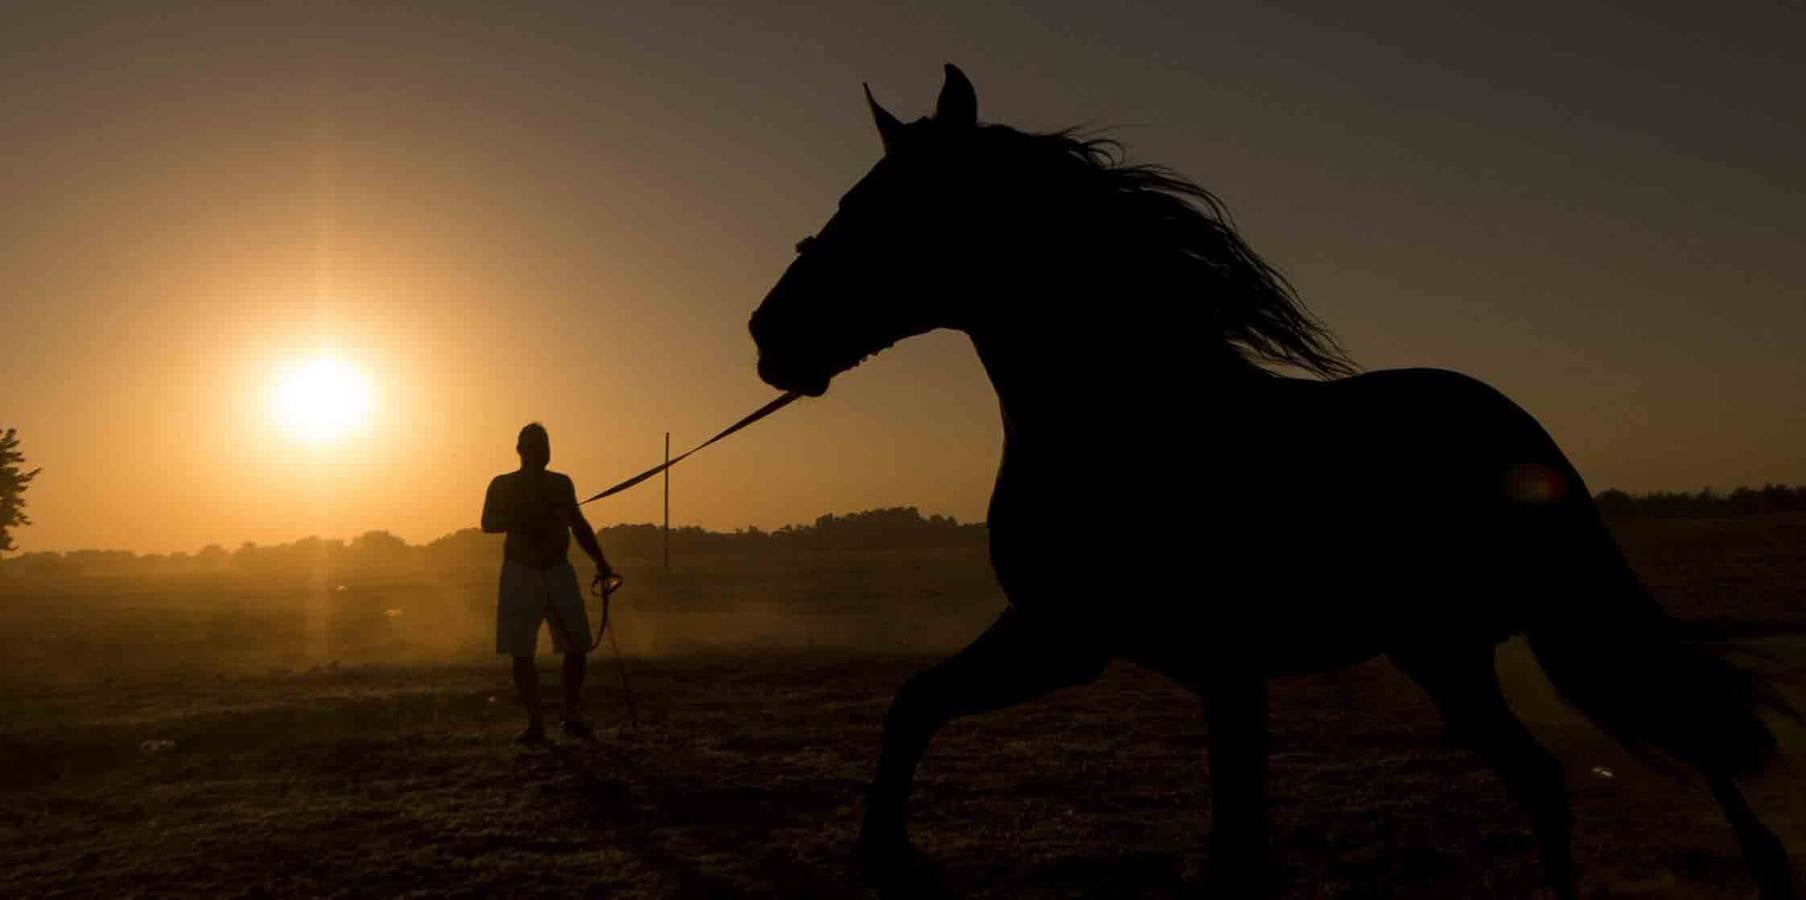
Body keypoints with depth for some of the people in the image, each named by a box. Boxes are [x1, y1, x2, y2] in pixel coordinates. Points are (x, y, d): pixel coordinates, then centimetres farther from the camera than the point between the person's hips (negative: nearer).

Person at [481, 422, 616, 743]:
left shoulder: (561, 484, 13)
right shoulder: (503, 485, 4)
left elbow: (579, 525, 20)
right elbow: (488, 524, -9)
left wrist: (599, 560, 14)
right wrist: (519, 520, -26)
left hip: (559, 572, 3)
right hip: (520, 575, -2)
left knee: (577, 647, -2)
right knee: (521, 654, -4)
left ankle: (573, 715, 14)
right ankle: (535, 722, 4)